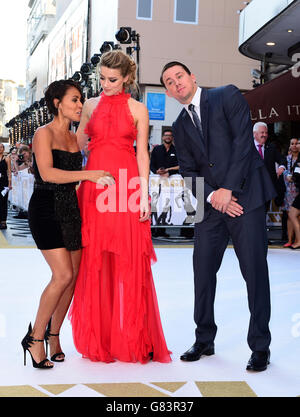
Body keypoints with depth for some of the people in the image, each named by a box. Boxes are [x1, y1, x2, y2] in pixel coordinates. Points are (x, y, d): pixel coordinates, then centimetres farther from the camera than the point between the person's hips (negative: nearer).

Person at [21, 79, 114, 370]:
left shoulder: (73, 138, 16)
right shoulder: (44, 133, -6)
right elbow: (48, 173, -20)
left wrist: (97, 180, 10)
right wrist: (89, 175, -23)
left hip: (70, 209, 7)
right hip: (46, 209, -7)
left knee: (72, 275, 2)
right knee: (63, 274, -15)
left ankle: (53, 335, 17)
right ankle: (35, 337, 1)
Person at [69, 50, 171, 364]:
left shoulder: (138, 109, 6)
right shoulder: (91, 105, 13)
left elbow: (142, 153, 3)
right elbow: (77, 146, 15)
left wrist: (144, 195, -5)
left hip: (127, 186, -2)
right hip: (94, 185, 2)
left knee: (128, 263, -2)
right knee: (95, 263, 2)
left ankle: (130, 338, 8)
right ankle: (97, 338, 12)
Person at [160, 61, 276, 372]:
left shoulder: (228, 97, 1)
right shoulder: (180, 126, 16)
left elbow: (243, 142, -9)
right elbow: (188, 170, 10)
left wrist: (228, 189, -14)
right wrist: (211, 197, -8)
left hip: (245, 195, -5)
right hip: (211, 205, 5)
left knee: (255, 272, -3)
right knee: (203, 271, 5)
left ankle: (260, 347, 8)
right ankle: (204, 341, 20)